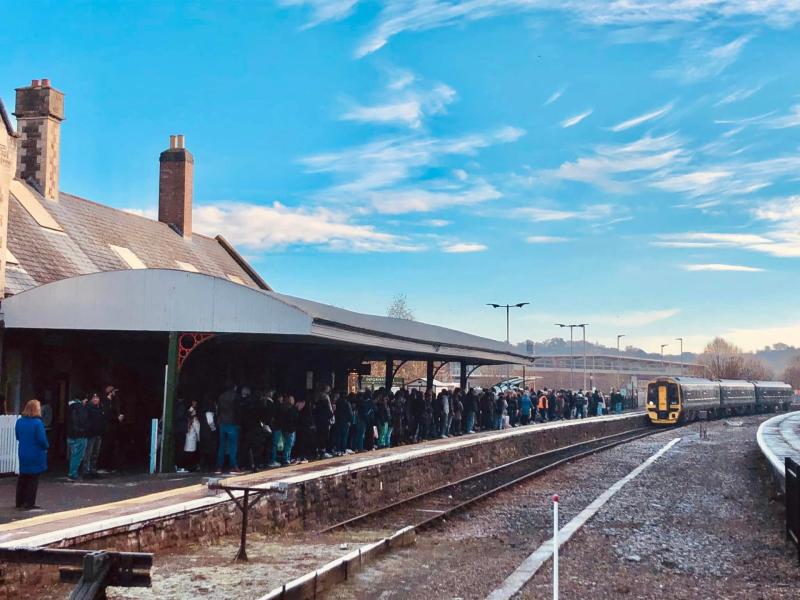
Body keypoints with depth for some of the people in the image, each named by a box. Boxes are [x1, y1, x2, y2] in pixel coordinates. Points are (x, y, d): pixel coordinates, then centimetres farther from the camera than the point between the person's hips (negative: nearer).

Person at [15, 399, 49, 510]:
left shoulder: (19, 422, -1)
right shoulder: (38, 422, -19)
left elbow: (18, 437, 9)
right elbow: (42, 439, -20)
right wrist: (46, 447, -1)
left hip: (23, 454, 5)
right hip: (36, 455, -5)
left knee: (22, 478, 17)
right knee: (33, 479, 5)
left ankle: (20, 502, 24)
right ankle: (29, 504, 7)